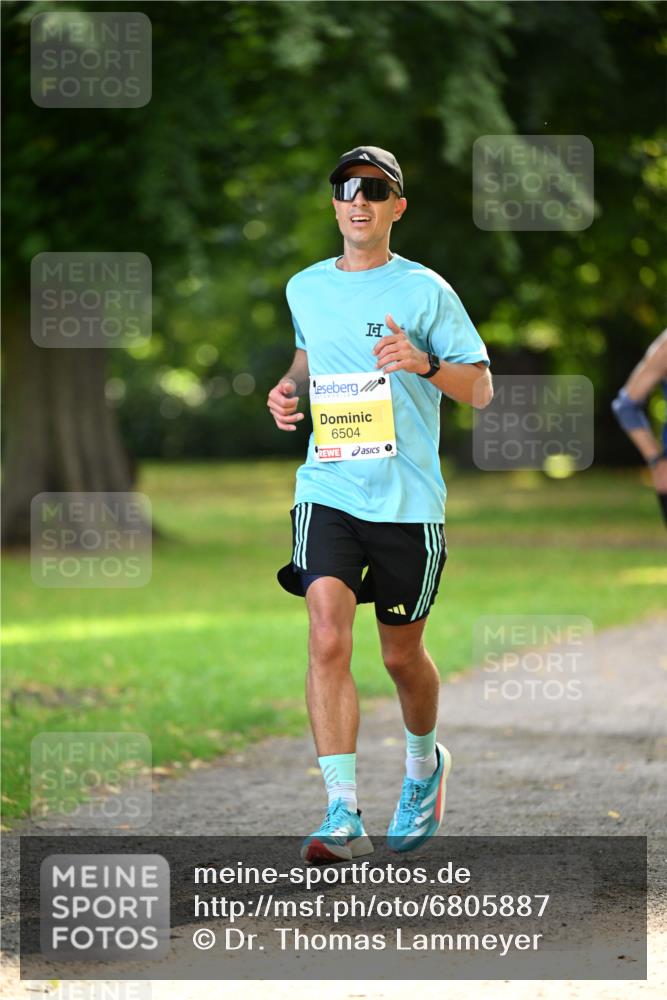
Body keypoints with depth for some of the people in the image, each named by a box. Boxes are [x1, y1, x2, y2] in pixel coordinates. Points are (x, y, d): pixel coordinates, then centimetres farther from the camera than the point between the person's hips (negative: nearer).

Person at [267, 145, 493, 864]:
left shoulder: (425, 291, -2)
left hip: (408, 500, -2)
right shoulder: (306, 289, 9)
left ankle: (424, 762, 42)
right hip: (327, 491, 2)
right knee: (327, 639, -18)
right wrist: (291, 386, 9)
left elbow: (480, 389, -1)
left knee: (402, 655, 10)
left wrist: (424, 363, -19)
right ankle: (343, 814, -19)